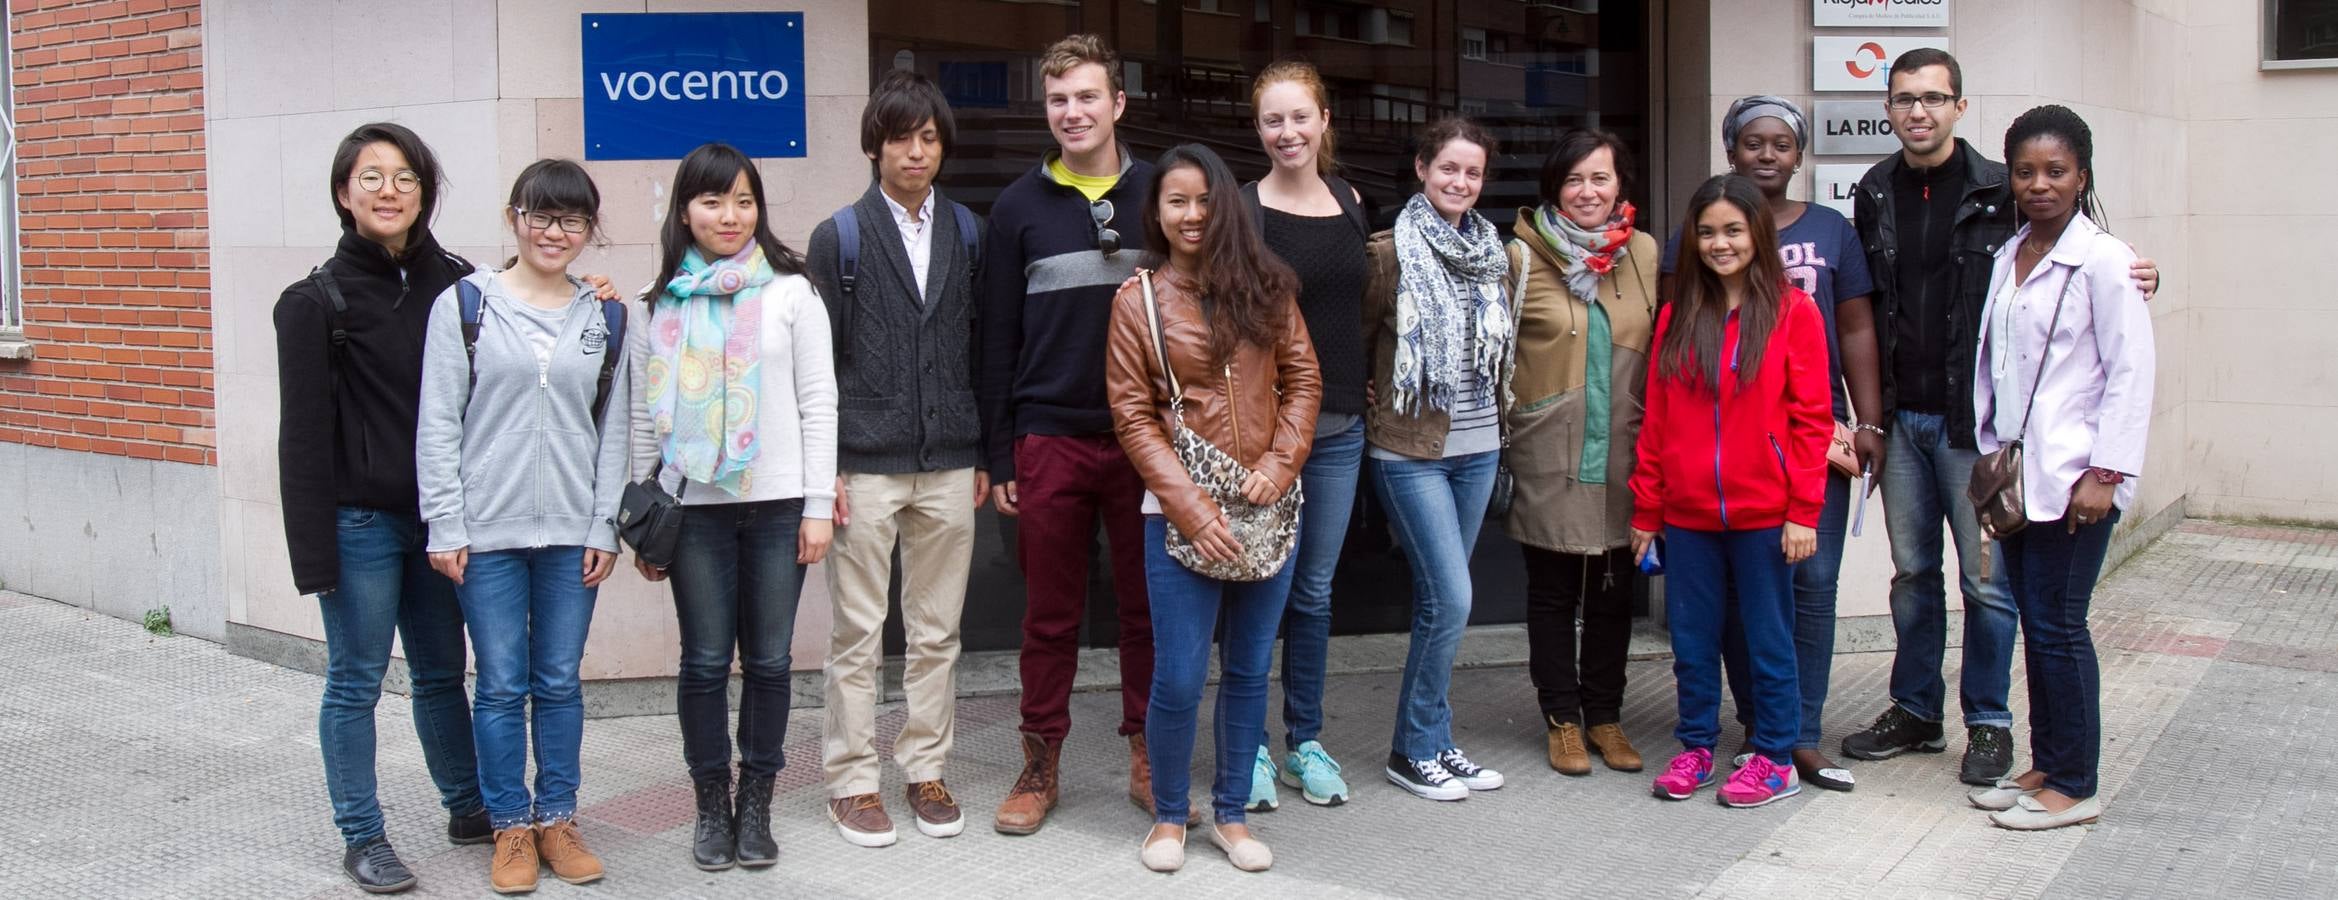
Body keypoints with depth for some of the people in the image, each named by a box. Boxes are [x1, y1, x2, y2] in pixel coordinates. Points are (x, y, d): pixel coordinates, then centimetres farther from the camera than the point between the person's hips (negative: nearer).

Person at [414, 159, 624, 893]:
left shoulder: (605, 317, 8)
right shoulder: (465, 304, 0)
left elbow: (614, 429, 8)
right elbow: (437, 422, -2)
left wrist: (604, 527, 2)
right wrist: (445, 526, -7)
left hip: (572, 532, 2)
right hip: (487, 530, -2)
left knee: (560, 682, 9)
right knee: (502, 686, 4)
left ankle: (557, 819, 22)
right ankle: (510, 827, 17)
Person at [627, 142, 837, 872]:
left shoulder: (790, 291, 2)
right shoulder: (658, 304, 6)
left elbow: (818, 401, 0)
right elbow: (644, 415, 7)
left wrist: (819, 504, -4)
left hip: (778, 503, -1)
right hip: (694, 505, 1)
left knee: (768, 659, 6)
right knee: (705, 660, 5)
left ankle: (756, 805, 18)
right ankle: (712, 806, 17)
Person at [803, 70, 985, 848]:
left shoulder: (966, 232, 9)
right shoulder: (839, 238, 0)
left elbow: (982, 348, 11)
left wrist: (984, 455, 7)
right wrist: (823, 469, -7)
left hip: (949, 465, 3)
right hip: (865, 465, -3)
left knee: (937, 633, 9)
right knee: (858, 636, 3)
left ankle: (926, 771, 21)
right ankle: (852, 782, 14)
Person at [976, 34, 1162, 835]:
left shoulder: (1160, 195, 6)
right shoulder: (1020, 207, 4)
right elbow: (998, 339, 4)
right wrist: (997, 457, 0)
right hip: (1050, 440, 0)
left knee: (1148, 608, 7)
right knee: (1050, 615, 7)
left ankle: (1148, 759, 20)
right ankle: (1040, 764, 19)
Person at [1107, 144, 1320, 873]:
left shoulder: (1265, 286, 6)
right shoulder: (1138, 300, -1)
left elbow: (1303, 380, 7)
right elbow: (1132, 417, -4)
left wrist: (1279, 465, -9)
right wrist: (1192, 510, -12)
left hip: (1269, 507, 3)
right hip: (1181, 516, -3)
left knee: (1249, 671, 10)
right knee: (1179, 679, -3)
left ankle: (1231, 814, 25)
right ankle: (1168, 816, 18)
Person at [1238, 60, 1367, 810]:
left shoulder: (1351, 204, 9)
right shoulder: (1240, 210, -7)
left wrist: (1364, 387, 11)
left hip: (1339, 425, 5)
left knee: (1315, 589, 12)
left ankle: (1305, 742, 24)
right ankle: (1248, 746, 15)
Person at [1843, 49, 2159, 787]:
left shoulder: (2001, 192, -5)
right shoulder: (1875, 195, 8)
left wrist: (2128, 280, -19)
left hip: (1974, 420, -4)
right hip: (1902, 419, 4)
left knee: (1986, 577, 2)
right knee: (1912, 572, 13)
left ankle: (1988, 723, 16)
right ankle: (1915, 711, 25)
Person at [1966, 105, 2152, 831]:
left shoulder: (2102, 260, -9)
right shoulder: (2007, 259, 11)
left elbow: (2130, 373, -12)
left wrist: (2105, 473, -15)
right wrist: (1989, 454, 11)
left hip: (2073, 477, -6)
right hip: (2017, 473, 6)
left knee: (2057, 626, -3)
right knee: (2035, 625, 12)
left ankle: (2074, 786, 8)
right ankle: (2045, 766, 23)